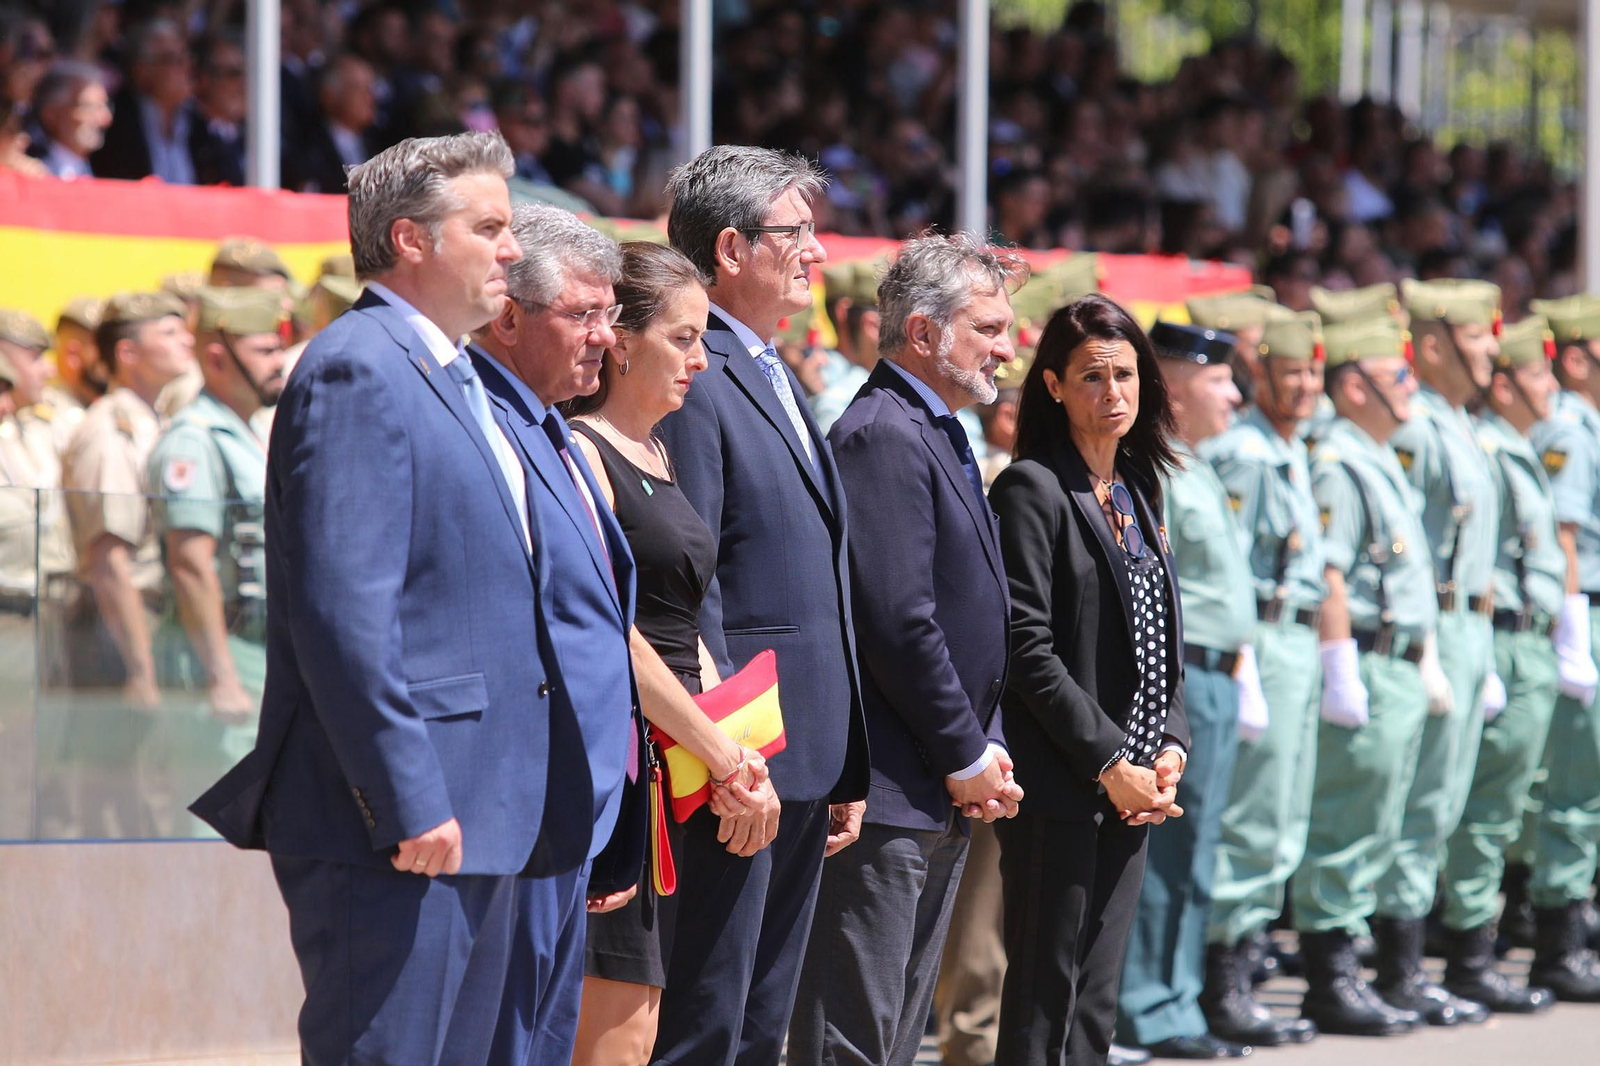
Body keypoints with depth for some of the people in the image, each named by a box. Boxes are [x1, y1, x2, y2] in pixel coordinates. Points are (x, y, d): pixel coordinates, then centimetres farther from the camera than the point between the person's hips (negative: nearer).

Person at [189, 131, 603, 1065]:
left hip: (491, 812, 10)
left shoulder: (459, 382, 19)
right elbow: (340, 611, -20)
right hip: (411, 823, -10)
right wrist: (407, 801, -22)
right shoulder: (357, 371, -12)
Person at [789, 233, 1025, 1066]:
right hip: (889, 791, -11)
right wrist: (968, 756, -13)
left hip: (945, 800, 11)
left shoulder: (940, 436, 18)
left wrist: (985, 747, 9)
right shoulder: (883, 436, -15)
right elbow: (898, 622, -21)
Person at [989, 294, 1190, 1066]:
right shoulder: (1033, 489, -9)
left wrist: (1170, 745, 3)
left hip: (1131, 785, 8)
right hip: (1057, 787, -8)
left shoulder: (1138, 489, 15)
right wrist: (1108, 762, -15)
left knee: (1096, 1000, 9)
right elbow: (1027, 649, -15)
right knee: (1044, 996, -5)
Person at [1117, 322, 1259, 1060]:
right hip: (1180, 678, -10)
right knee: (1172, 854, -5)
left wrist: (1238, 673, 20)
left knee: (1187, 858, 12)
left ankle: (1170, 1006, 17)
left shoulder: (1196, 470, 17)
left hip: (1216, 679, 10)